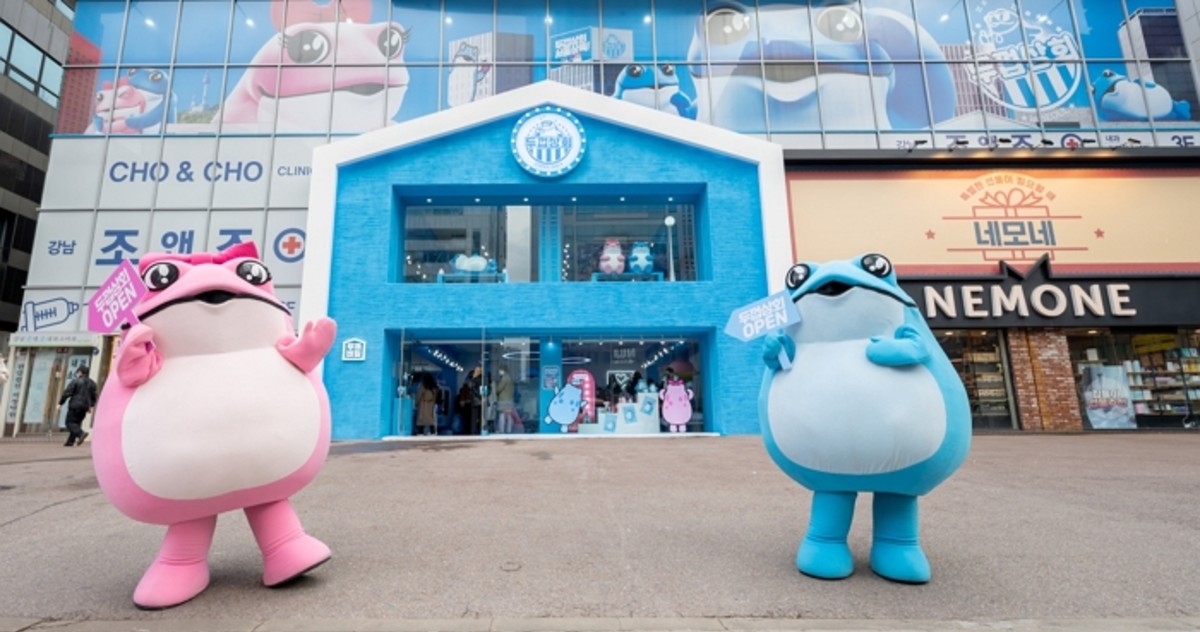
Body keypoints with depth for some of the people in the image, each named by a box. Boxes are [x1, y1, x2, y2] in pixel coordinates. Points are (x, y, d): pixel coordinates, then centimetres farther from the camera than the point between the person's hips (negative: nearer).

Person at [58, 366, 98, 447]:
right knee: (77, 423, 12)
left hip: (75, 405, -6)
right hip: (85, 406, 6)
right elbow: (94, 396, 15)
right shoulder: (91, 383, 12)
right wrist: (91, 406, 22)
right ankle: (70, 442, 12)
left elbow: (66, 393, -10)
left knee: (70, 423, -2)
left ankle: (81, 433, -25)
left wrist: (60, 403, -3)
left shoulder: (75, 381, -7)